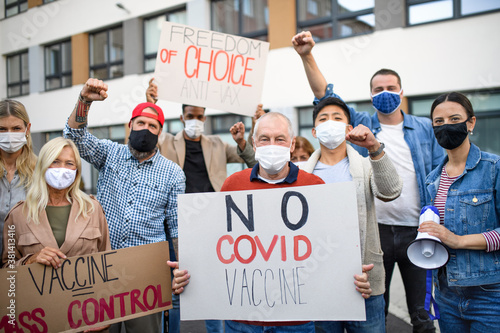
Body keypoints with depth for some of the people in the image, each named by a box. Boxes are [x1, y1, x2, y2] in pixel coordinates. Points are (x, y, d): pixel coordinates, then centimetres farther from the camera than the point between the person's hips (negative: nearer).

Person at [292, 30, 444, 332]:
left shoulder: (425, 129, 7)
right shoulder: (361, 124, 5)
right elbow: (326, 96, -3)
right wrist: (307, 57, -13)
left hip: (417, 230, 1)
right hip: (373, 229, 0)